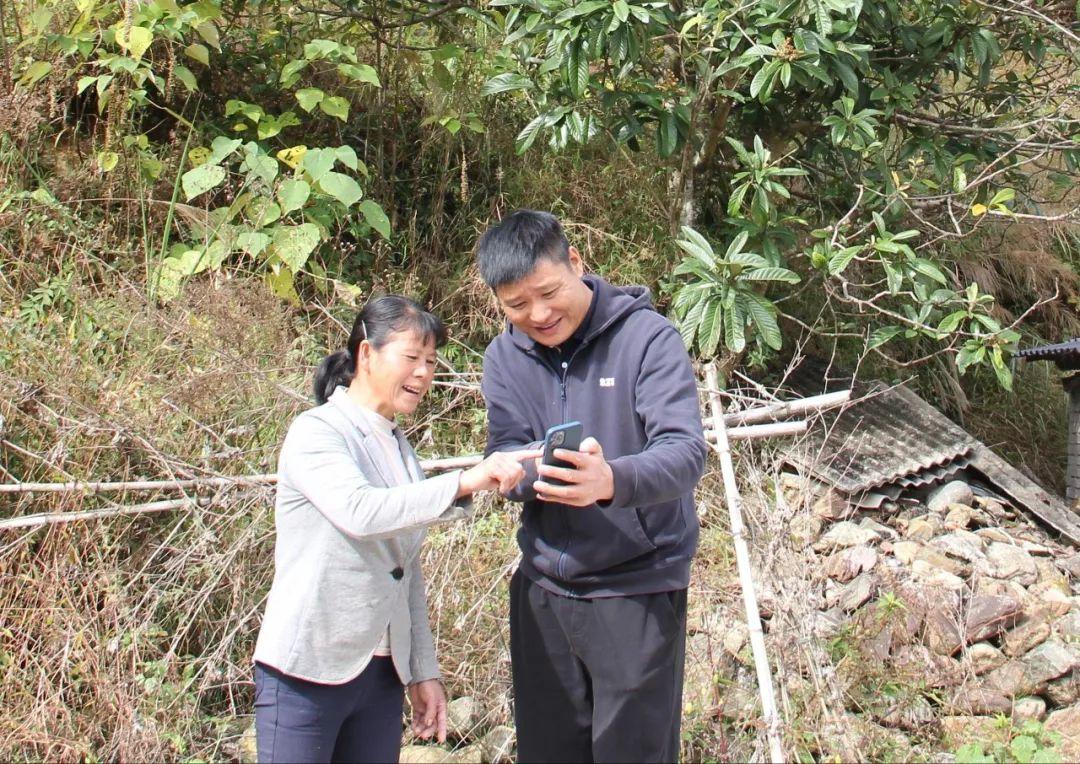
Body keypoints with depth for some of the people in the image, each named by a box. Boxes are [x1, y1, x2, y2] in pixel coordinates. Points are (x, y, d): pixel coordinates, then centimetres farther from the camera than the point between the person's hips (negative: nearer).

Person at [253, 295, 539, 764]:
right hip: (305, 673, -7)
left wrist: (423, 672, 11)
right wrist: (464, 483, -33)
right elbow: (359, 512, -28)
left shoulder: (401, 450, 13)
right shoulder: (316, 433, -8)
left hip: (381, 673, 7)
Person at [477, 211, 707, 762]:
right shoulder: (505, 357, 5)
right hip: (543, 588, 5)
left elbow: (686, 451, -22)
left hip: (637, 587, -4)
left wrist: (611, 481, -43)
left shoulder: (646, 338, -11)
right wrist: (540, 471, -28)